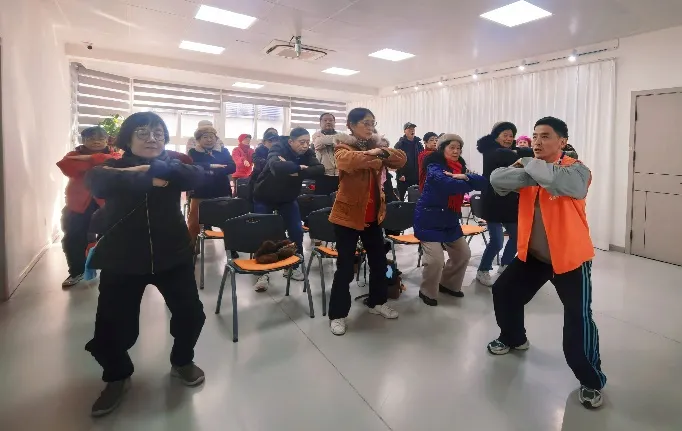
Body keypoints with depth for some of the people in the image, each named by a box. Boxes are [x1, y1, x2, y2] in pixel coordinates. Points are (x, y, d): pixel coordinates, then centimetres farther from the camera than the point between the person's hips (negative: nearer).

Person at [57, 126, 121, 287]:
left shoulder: (113, 154, 3)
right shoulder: (74, 155, 6)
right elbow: (66, 167, -17)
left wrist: (90, 158, -23)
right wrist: (98, 163, -20)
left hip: (107, 205, -2)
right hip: (79, 205, 2)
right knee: (73, 241, 6)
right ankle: (77, 272, 24)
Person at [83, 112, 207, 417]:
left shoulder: (171, 164, 6)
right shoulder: (112, 166, 3)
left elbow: (197, 176, -17)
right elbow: (97, 183, -21)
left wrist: (147, 168, -22)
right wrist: (150, 179, -21)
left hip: (172, 256, 1)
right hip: (121, 260, -1)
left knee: (191, 314, 6)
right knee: (111, 325, 0)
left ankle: (182, 362, 35)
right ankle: (118, 377, 31)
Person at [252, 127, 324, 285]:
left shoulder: (308, 153, -11)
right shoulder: (278, 149, -24)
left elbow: (320, 169, -28)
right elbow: (277, 166, -46)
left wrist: (297, 172, -36)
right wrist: (299, 167, -35)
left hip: (288, 198, 4)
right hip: (264, 198, -4)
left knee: (296, 231, -1)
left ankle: (294, 265, 18)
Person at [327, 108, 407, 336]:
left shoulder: (377, 147, 9)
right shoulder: (343, 147, -8)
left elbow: (401, 159, -5)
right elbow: (348, 161, -32)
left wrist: (384, 152, -21)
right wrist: (370, 154, -32)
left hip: (373, 215, 6)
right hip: (348, 215, -6)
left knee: (379, 260, 17)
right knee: (345, 266, 0)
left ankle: (377, 302, 38)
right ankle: (337, 314, 16)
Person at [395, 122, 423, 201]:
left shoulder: (418, 144, 11)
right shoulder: (400, 144, -3)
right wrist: (400, 174, -18)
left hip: (417, 177, 4)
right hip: (404, 177, -4)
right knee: (401, 198, 3)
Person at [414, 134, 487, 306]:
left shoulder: (460, 167, 8)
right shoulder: (434, 166, -14)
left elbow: (483, 182, -5)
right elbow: (449, 184, -32)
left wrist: (465, 177, -23)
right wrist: (469, 184, -14)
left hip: (450, 220, 8)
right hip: (429, 219, -8)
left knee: (463, 254, 13)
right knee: (435, 259, -13)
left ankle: (448, 284, 35)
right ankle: (427, 292, 12)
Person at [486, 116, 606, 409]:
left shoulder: (577, 169, -14)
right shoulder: (529, 169, 1)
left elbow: (559, 180, -39)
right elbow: (497, 179, -16)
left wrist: (530, 166, -23)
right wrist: (529, 172, -29)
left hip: (569, 257, -6)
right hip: (532, 254, 6)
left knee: (578, 319, -10)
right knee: (503, 291, 13)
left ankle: (591, 381, 14)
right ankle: (514, 338, 40)